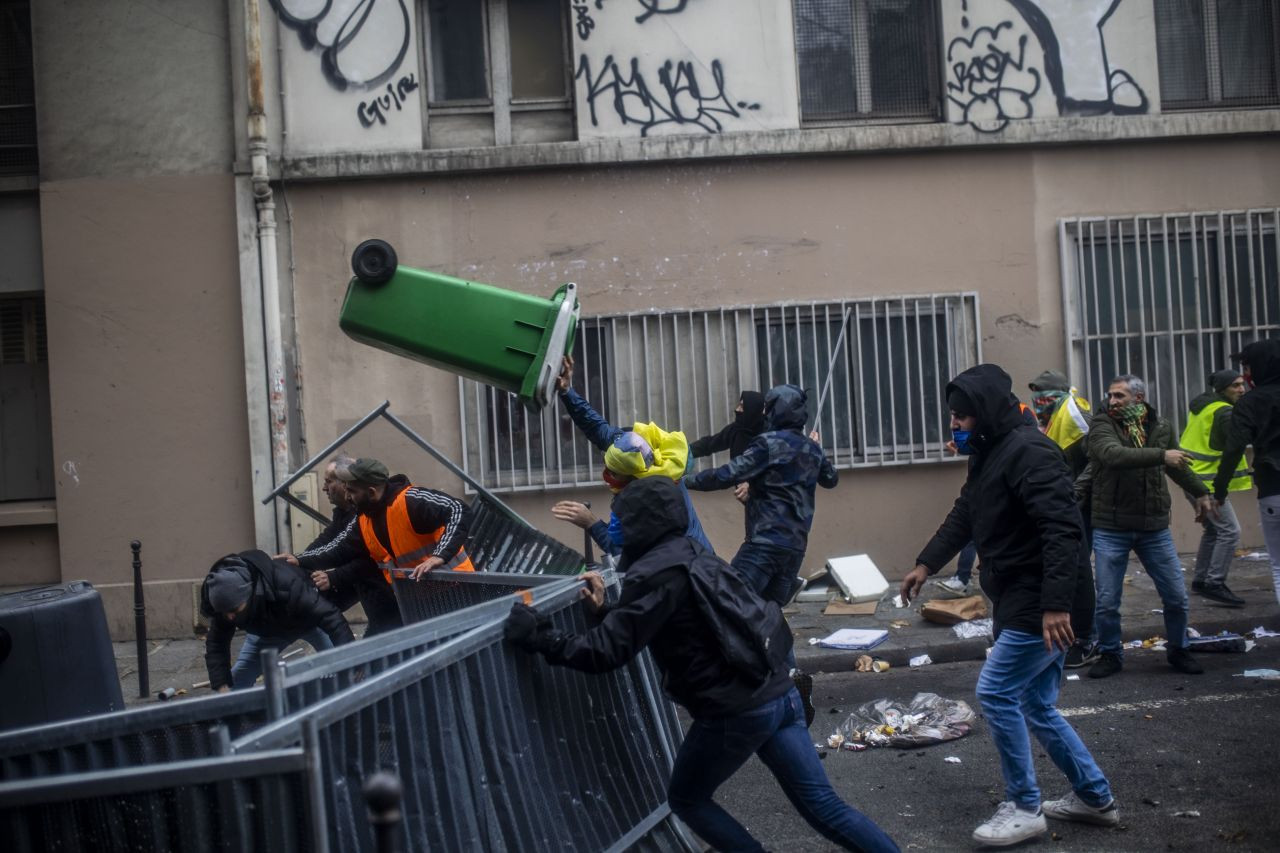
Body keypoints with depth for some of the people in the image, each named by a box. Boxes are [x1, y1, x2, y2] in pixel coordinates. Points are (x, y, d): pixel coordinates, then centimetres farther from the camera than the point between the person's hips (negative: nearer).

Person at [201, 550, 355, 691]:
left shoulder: (285, 585, -47)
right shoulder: (225, 602, -31)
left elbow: (330, 616, -45)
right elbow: (216, 643, -20)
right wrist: (222, 687, -32)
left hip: (308, 620, -4)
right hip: (266, 629, 4)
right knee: (236, 680, -4)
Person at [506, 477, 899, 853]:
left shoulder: (656, 573, -14)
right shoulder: (691, 553, 14)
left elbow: (608, 652, -17)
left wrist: (538, 636, -11)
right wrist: (607, 611, 18)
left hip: (735, 712, -8)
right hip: (779, 694, 8)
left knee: (686, 800, 16)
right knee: (822, 804, 10)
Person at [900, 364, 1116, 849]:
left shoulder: (1026, 451, -19)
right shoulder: (988, 455, 14)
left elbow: (1063, 530, -27)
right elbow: (962, 517, 24)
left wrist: (1055, 603, -32)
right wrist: (926, 564, 14)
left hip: (1043, 604, -10)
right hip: (1018, 600, 10)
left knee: (996, 694, -8)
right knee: (1036, 705, 15)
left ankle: (1024, 808, 5)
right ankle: (1095, 797, 27)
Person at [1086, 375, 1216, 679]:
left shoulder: (1161, 426, 6)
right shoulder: (1101, 426, -7)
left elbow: (1178, 467, 25)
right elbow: (1114, 455, -29)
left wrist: (1200, 493, 32)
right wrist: (1161, 455, -34)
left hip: (1154, 528, 3)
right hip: (1111, 528, -3)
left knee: (1176, 597, 6)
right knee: (1107, 601, 0)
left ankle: (1177, 650, 28)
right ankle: (1110, 654, 20)